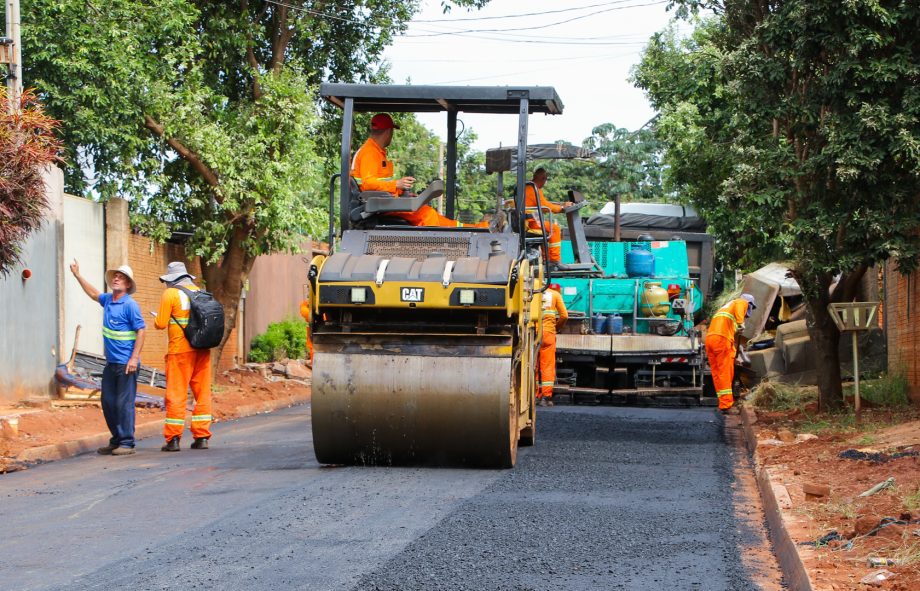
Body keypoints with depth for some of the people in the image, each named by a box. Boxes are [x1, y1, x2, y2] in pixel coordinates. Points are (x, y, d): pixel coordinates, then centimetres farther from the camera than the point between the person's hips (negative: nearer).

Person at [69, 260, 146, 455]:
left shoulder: (130, 305, -12)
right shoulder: (108, 300, 12)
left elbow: (141, 330, -15)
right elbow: (93, 294, 34)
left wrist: (134, 358, -21)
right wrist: (78, 275, 36)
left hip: (126, 364, -9)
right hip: (110, 362, 9)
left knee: (124, 403, -7)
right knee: (108, 402, 11)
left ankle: (127, 443, -2)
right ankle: (116, 440, 20)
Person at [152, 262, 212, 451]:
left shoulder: (170, 294, -5)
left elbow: (160, 324, -7)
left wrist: (157, 320, 15)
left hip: (180, 350, -5)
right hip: (202, 350, 5)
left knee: (176, 394, -1)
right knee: (203, 393, 8)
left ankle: (173, 439, -1)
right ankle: (201, 437, 9)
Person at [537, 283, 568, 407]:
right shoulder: (555, 294, 9)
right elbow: (564, 316, 4)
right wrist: (556, 327, 19)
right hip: (547, 332, -2)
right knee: (547, 365, 0)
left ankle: (536, 395, 5)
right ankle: (546, 397, -4)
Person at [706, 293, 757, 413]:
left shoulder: (729, 305, 37)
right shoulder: (743, 302, 14)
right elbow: (738, 309, -13)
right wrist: (740, 322, -26)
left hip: (709, 338, 8)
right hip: (722, 339, -8)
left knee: (716, 373, 9)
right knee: (725, 373, -9)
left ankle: (723, 403, 13)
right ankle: (726, 404, -13)